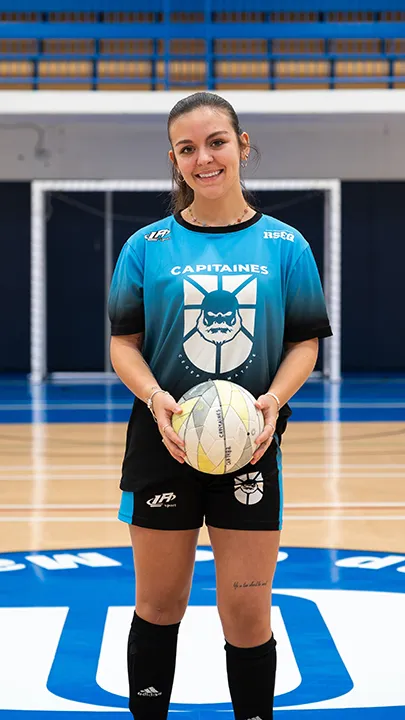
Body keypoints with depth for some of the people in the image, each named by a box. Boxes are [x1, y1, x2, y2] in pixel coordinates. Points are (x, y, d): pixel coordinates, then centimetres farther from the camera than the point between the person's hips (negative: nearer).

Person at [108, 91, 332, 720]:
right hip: (164, 442, 0)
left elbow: (305, 341, 4)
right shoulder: (147, 246, 1)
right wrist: (155, 397, -18)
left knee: (248, 613, 2)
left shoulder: (285, 244, 2)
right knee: (159, 606, 10)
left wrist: (274, 399, -15)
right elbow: (124, 342, 1)